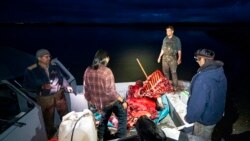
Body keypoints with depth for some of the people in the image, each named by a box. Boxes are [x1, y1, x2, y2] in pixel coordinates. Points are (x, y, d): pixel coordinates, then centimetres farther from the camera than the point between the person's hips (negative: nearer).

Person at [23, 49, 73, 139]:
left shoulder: (54, 66, -1)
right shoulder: (31, 71, -11)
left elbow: (61, 78, 9)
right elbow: (27, 86, -10)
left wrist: (67, 86, -7)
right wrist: (42, 87, -22)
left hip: (59, 94, 4)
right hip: (45, 98, -3)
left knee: (65, 115, 18)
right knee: (49, 120, 14)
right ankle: (52, 137, 38)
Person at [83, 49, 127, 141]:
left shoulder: (88, 71, -5)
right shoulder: (106, 71, -24)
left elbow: (86, 89, 3)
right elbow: (110, 92, -26)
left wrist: (90, 100, 19)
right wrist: (122, 101, -14)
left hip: (98, 103, 6)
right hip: (111, 101, -6)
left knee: (104, 118, 33)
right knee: (122, 117, 19)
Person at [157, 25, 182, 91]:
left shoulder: (176, 39, -1)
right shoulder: (165, 39, 10)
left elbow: (179, 50, -1)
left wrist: (179, 58, -8)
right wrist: (159, 57, 13)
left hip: (172, 58, -4)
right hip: (165, 58, 4)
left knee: (174, 72, -4)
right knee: (165, 72, 9)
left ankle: (175, 86, 6)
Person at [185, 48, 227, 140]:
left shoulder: (202, 79, -36)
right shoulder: (221, 73, -7)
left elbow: (197, 103, -30)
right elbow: (220, 95, 7)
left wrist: (189, 118, -13)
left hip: (204, 118, -7)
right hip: (216, 114, 7)